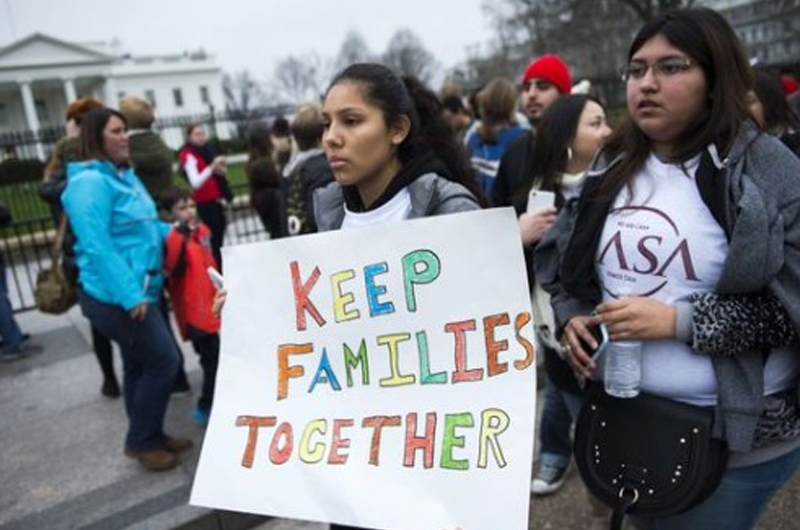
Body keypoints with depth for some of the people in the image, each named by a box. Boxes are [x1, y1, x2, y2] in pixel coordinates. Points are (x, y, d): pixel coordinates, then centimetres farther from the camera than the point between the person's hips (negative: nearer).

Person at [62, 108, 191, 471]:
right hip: (115, 297, -9)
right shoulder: (90, 182, -18)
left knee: (140, 364, 17)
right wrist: (129, 295, -27)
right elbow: (97, 247, -25)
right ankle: (141, 441, 13)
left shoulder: (124, 175, 12)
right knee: (163, 362, -4)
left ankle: (149, 436, 32)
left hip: (137, 290, 10)